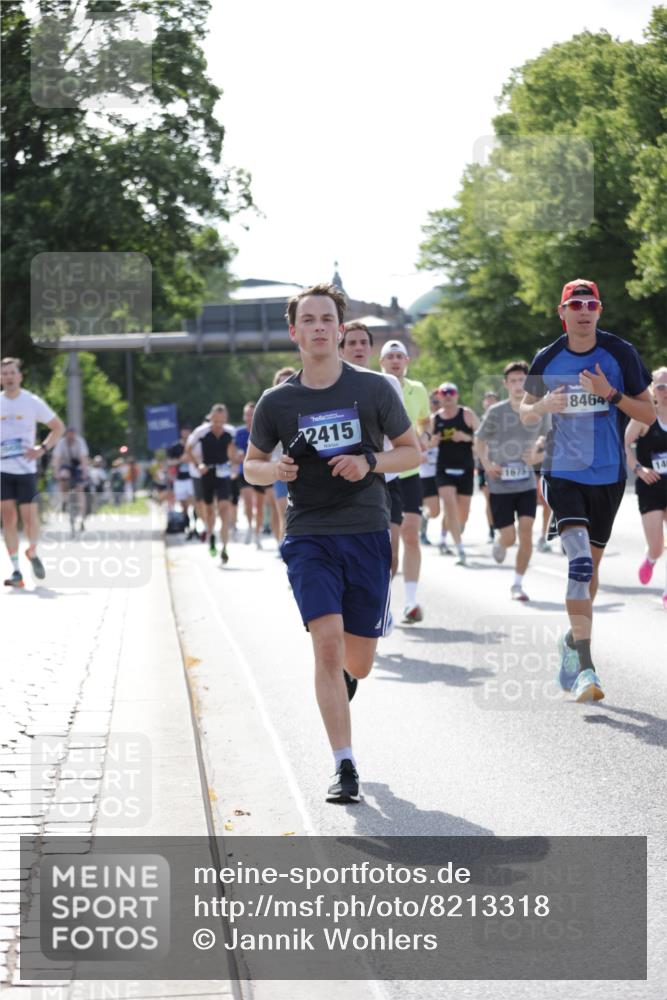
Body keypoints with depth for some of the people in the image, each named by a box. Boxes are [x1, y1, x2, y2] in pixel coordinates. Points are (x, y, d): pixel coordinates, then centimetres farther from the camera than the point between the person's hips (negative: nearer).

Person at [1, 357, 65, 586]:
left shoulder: (32, 402, -2)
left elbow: (58, 427, 6)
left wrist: (43, 449, -7)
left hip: (26, 468, -1)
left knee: (29, 516, -5)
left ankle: (32, 553, 24)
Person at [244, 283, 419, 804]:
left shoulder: (374, 388, -1)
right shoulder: (277, 401, 2)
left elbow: (412, 451, 8)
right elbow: (251, 464, 14)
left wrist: (370, 462, -11)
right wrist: (274, 470, -9)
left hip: (368, 532, 1)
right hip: (309, 535, -1)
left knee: (357, 663, 6)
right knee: (327, 642, -18)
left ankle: (340, 691, 46)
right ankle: (345, 766, -13)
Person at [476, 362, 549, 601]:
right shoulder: (496, 412, -9)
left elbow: (544, 436, 17)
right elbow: (480, 440, 1)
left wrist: (535, 454, -1)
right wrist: (486, 464, -14)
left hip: (527, 484, 2)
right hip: (500, 485, -2)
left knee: (526, 533, -10)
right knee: (509, 538, -1)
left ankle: (518, 584, 2)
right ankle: (499, 543, 38)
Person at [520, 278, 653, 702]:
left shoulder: (621, 353, -3)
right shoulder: (547, 360, 1)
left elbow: (649, 413, -1)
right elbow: (525, 412, 14)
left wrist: (611, 395, -17)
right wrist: (543, 406, -9)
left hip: (608, 475, 1)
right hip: (562, 472, -1)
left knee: (591, 564, 13)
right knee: (579, 559, -18)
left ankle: (574, 640, 38)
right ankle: (585, 667, -23)